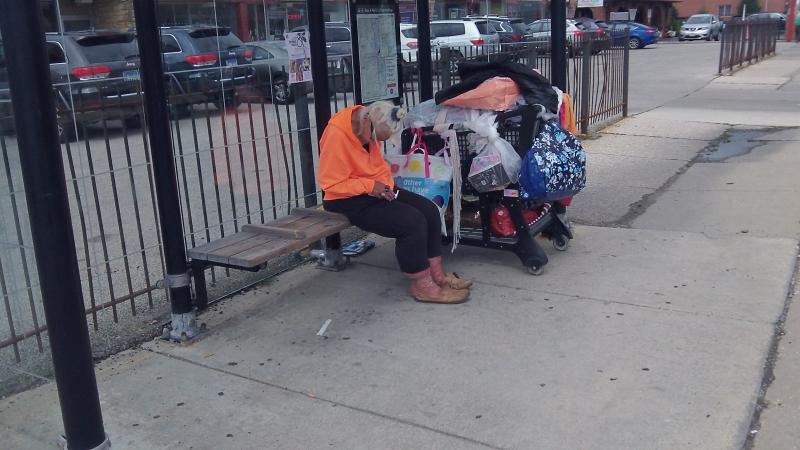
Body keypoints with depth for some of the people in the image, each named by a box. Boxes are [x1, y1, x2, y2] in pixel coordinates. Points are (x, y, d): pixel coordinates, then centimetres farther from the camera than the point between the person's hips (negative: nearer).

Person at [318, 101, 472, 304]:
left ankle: (436, 274, 6)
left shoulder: (369, 130, 2)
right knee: (412, 222, -23)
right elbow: (330, 183, -21)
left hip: (375, 190, 9)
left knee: (429, 210, -2)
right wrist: (369, 186, -24)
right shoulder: (336, 135, -23)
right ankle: (422, 286, -9)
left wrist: (386, 184, -1)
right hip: (348, 200, -9)